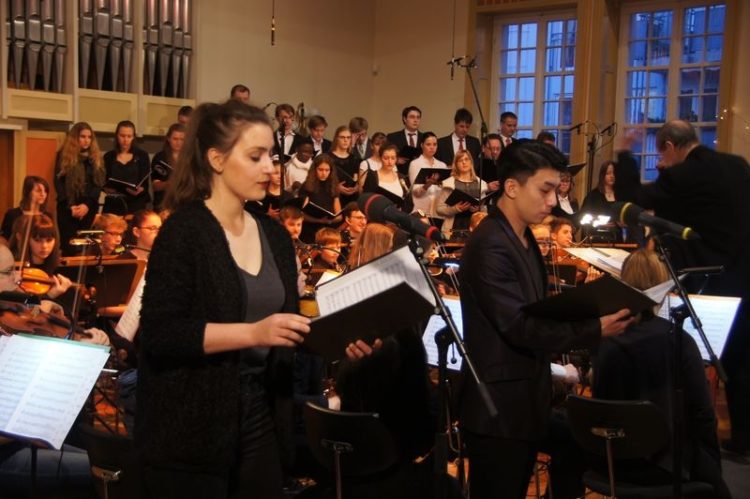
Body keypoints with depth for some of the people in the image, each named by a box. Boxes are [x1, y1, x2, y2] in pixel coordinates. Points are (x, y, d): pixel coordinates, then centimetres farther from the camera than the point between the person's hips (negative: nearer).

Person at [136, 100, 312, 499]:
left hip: (260, 422, 7)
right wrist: (252, 332, -26)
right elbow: (159, 334, -18)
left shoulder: (275, 236, 9)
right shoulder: (184, 231, -11)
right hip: (191, 430, -6)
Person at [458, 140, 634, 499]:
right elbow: (521, 328, -26)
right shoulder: (490, 246, -21)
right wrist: (595, 330, -25)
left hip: (524, 402, 10)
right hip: (499, 408, -10)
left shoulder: (524, 239, 11)